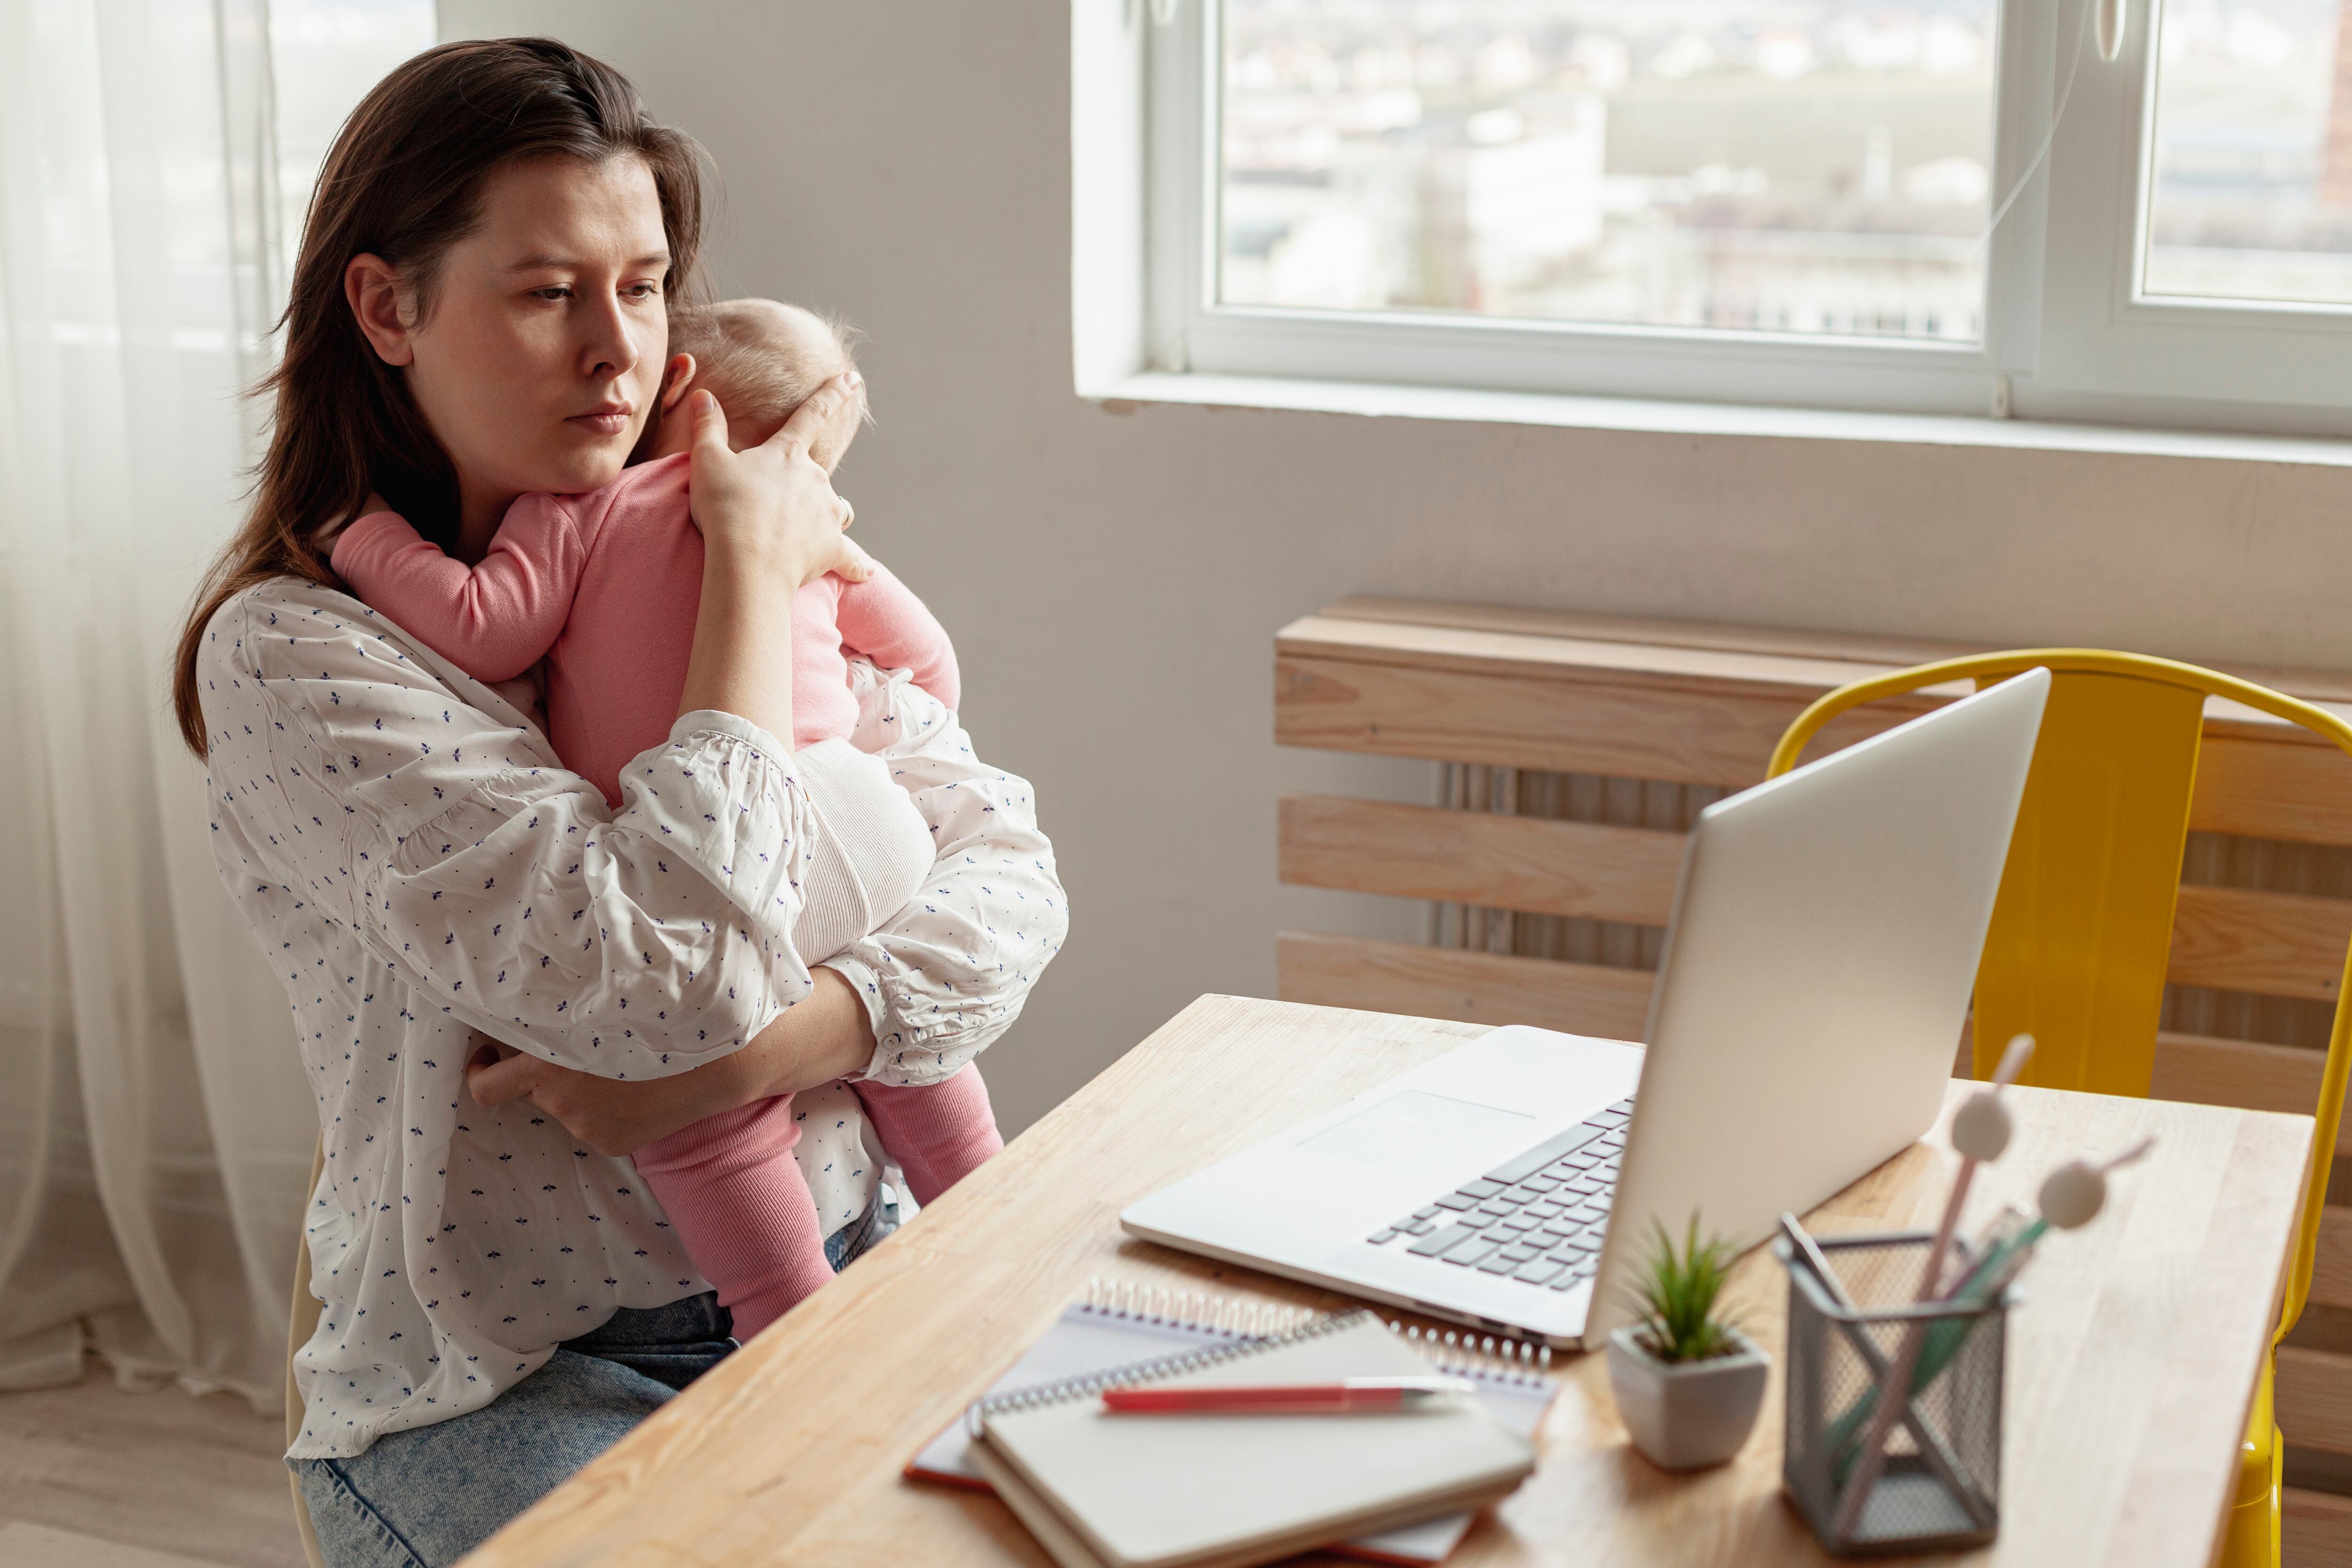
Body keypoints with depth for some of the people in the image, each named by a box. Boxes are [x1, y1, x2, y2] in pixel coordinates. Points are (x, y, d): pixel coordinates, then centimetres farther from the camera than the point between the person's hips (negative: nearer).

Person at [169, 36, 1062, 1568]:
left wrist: (767, 1046, -19)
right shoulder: (293, 654, -14)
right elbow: (671, 976, -25)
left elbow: (1008, 866, -1)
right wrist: (755, 565, -16)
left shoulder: (712, 556, 6)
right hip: (501, 1375, -5)